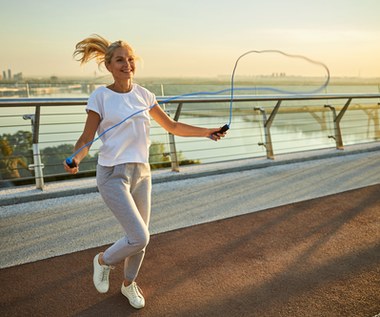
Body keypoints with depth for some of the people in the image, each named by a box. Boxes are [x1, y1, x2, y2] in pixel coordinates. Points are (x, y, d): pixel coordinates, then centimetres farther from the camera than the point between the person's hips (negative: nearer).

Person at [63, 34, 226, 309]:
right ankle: (103, 261, 20)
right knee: (139, 238, -13)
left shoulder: (144, 95, 5)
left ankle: (129, 284, 39)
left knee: (140, 238, 11)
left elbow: (172, 126, 12)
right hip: (113, 175, -5)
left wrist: (206, 132, 5)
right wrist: (75, 158, -27)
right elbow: (86, 138, -7)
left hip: (141, 173, 5)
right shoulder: (100, 97, -7)